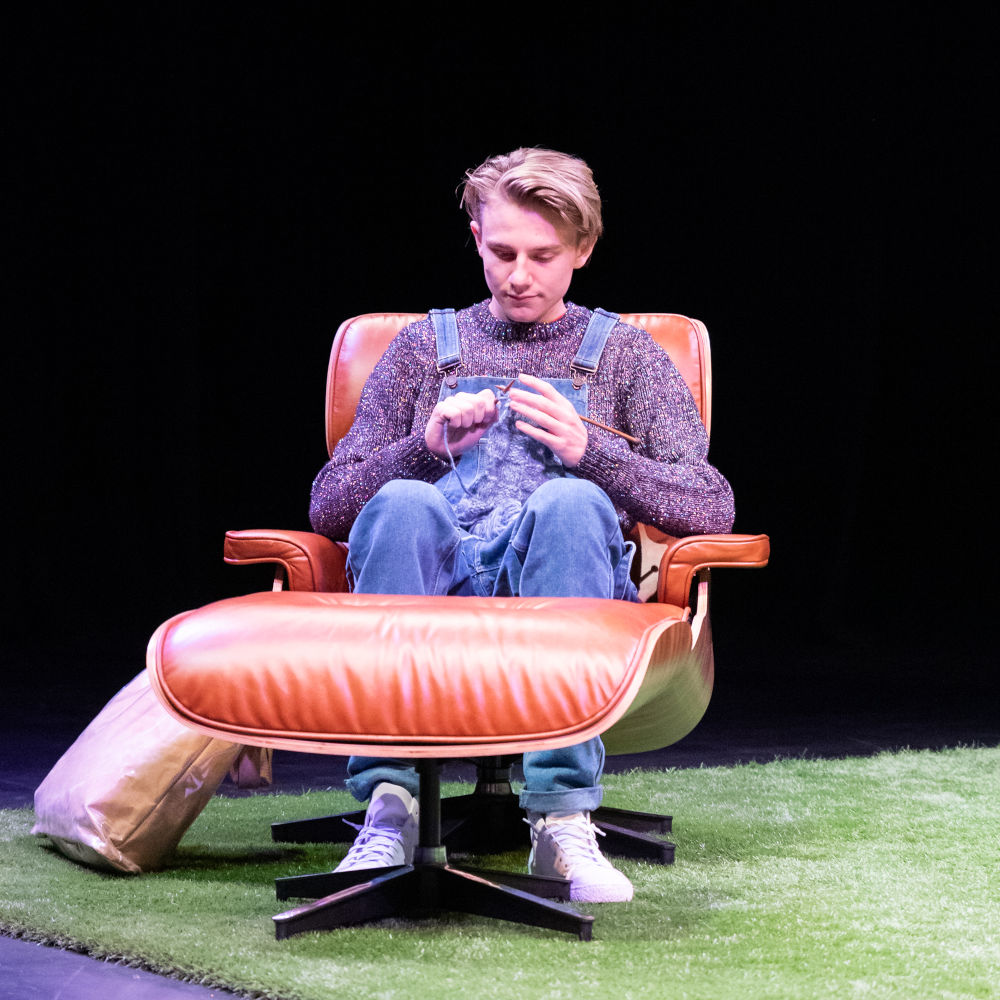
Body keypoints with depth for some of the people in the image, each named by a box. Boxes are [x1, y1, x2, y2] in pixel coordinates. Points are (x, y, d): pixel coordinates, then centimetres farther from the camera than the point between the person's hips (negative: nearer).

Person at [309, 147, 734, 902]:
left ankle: (562, 815, -43)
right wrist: (425, 448, -3)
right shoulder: (427, 346, 23)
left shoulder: (622, 353, 20)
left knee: (570, 503, -35)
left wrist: (589, 452, -7)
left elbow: (712, 508, 8)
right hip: (435, 582, 1)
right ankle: (390, 806, -41)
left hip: (558, 596, -1)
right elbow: (328, 506, 16)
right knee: (403, 503, -33)